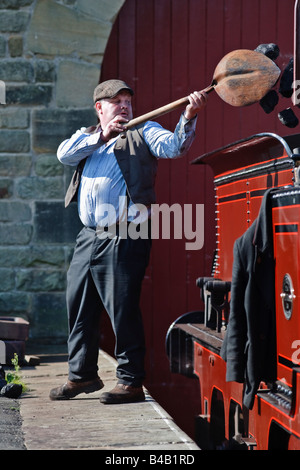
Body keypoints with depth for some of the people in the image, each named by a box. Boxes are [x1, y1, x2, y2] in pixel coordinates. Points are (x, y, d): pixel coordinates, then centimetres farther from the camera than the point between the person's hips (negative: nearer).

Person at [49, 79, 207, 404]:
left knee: (122, 309, -8)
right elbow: (65, 154, -1)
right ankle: (82, 375, 26)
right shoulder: (86, 137, 19)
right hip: (88, 237, 6)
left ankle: (131, 382, 0)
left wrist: (188, 117, -32)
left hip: (124, 239, -5)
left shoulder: (143, 132, 6)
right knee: (78, 306, 11)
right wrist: (101, 136, -13)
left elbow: (172, 146, -13)